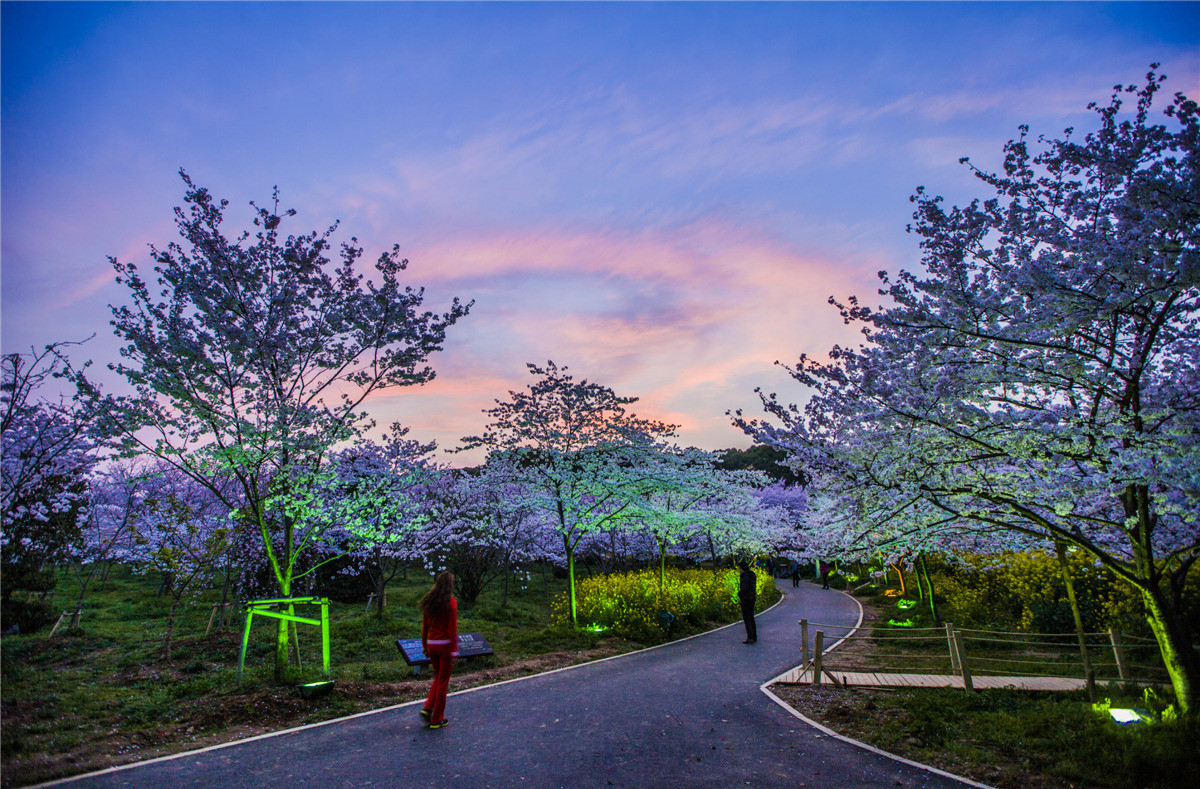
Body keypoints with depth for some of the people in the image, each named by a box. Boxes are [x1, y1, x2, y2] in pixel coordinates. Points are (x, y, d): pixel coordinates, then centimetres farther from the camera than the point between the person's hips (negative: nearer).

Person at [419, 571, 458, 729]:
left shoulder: (428, 601, 5)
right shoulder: (450, 602, -13)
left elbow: (424, 626, 9)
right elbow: (453, 628, -15)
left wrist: (424, 646, 18)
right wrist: (454, 651, -11)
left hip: (431, 644, 6)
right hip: (445, 645, -5)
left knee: (438, 677, 23)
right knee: (443, 681, 6)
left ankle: (427, 708, 11)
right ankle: (437, 719, 14)